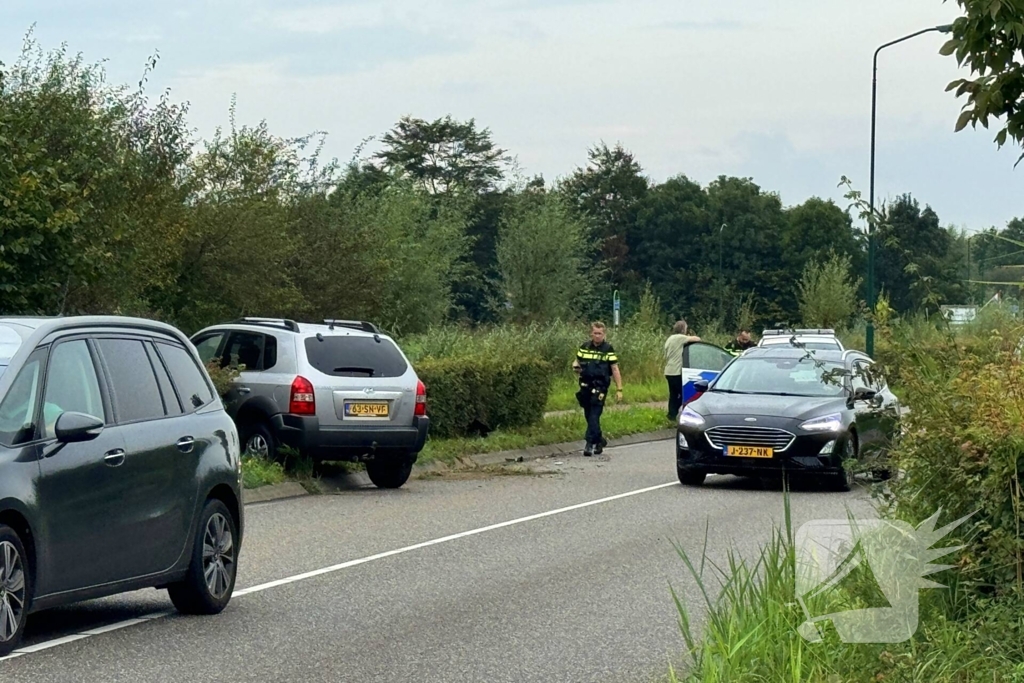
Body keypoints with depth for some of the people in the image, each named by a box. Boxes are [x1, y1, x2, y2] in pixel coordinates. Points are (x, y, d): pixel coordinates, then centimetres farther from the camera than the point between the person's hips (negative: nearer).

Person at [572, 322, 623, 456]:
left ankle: (590, 444, -10)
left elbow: (615, 370, -3)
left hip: (599, 388, -5)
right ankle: (599, 440, 27)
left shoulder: (608, 349, -3)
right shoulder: (584, 347, 7)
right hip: (585, 386, 5)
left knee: (594, 416, -10)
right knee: (588, 416, 11)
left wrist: (619, 389, -7)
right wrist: (576, 366, -8)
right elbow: (577, 361, 18)